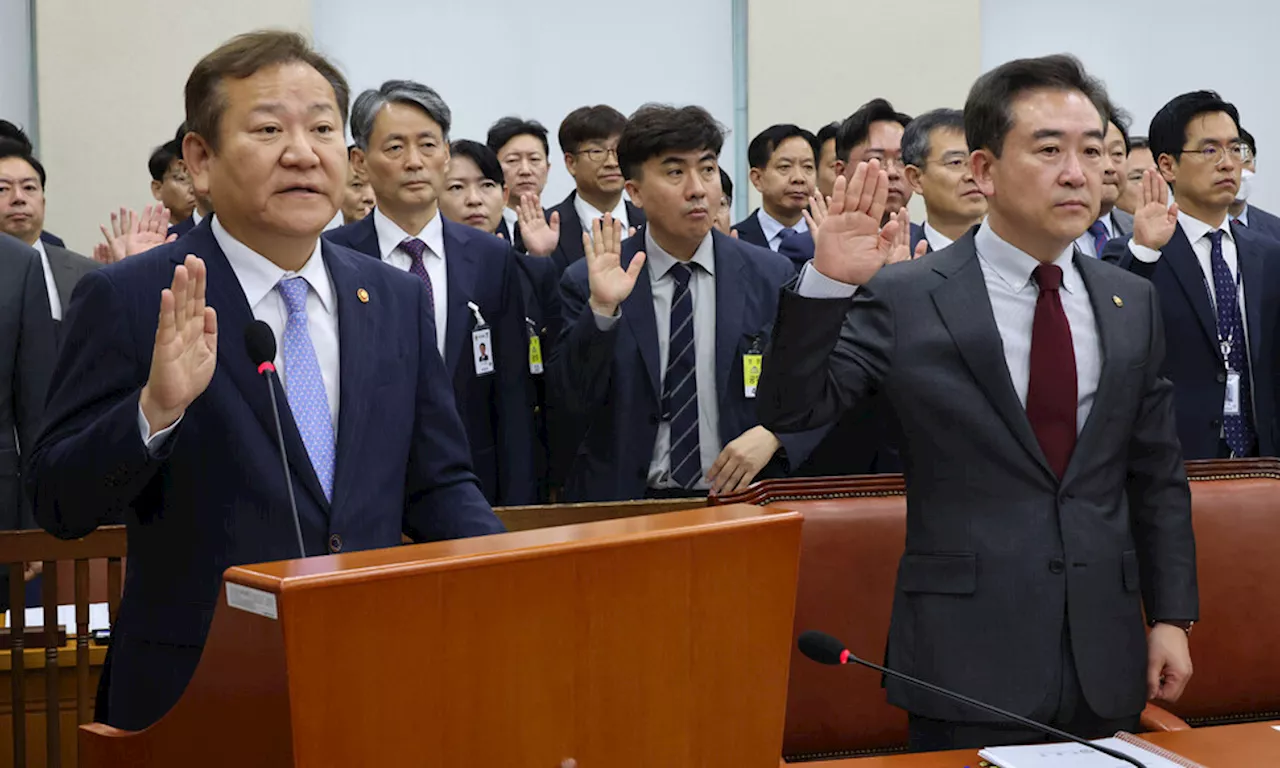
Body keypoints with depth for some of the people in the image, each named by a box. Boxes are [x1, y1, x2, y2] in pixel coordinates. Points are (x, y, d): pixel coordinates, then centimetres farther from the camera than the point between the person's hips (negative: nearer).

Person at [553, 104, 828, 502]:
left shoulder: (772, 276, 3)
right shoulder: (586, 281, 1)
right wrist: (602, 311, -18)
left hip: (738, 497, 2)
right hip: (623, 501, -2)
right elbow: (575, 401, -6)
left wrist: (773, 435, -10)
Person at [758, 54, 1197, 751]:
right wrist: (829, 283, -22)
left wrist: (1171, 617, 8)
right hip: (969, 660, -4)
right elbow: (790, 409, -9)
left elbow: (1157, 475, 12)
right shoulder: (904, 299, -5)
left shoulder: (1133, 304, 8)